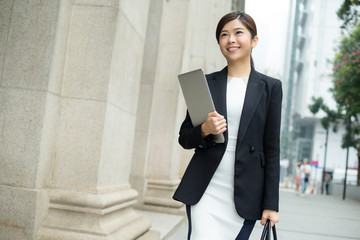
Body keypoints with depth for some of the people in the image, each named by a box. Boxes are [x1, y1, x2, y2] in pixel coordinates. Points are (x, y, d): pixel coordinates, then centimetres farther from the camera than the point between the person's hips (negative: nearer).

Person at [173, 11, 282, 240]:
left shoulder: (270, 87, 4)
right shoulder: (205, 83, 7)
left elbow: (272, 149, 3)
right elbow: (184, 138, 10)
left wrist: (271, 204, -1)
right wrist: (204, 130, -13)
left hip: (245, 195, 0)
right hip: (205, 190, 0)